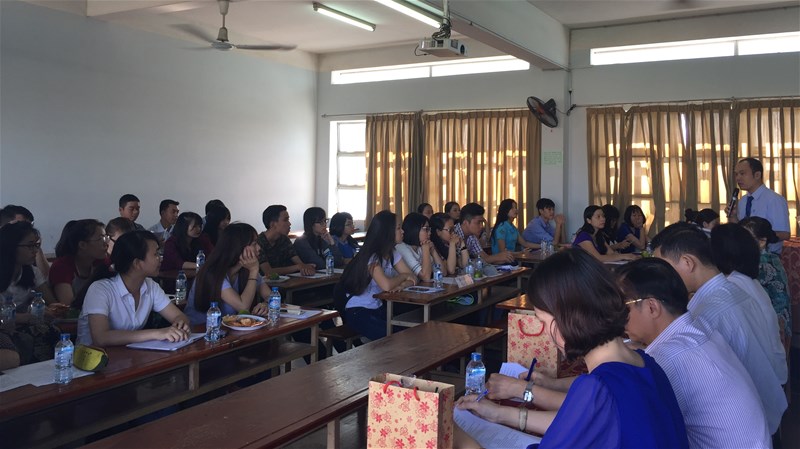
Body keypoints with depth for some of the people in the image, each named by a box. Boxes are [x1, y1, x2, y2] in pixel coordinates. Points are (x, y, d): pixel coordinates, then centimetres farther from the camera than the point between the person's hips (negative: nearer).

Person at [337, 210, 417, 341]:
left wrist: (401, 285, -20)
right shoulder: (371, 257, -20)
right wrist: (403, 276, -15)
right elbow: (386, 285, -35)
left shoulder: (392, 253, 5)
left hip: (378, 309, 8)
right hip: (357, 312, -8)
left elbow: (412, 278, 2)